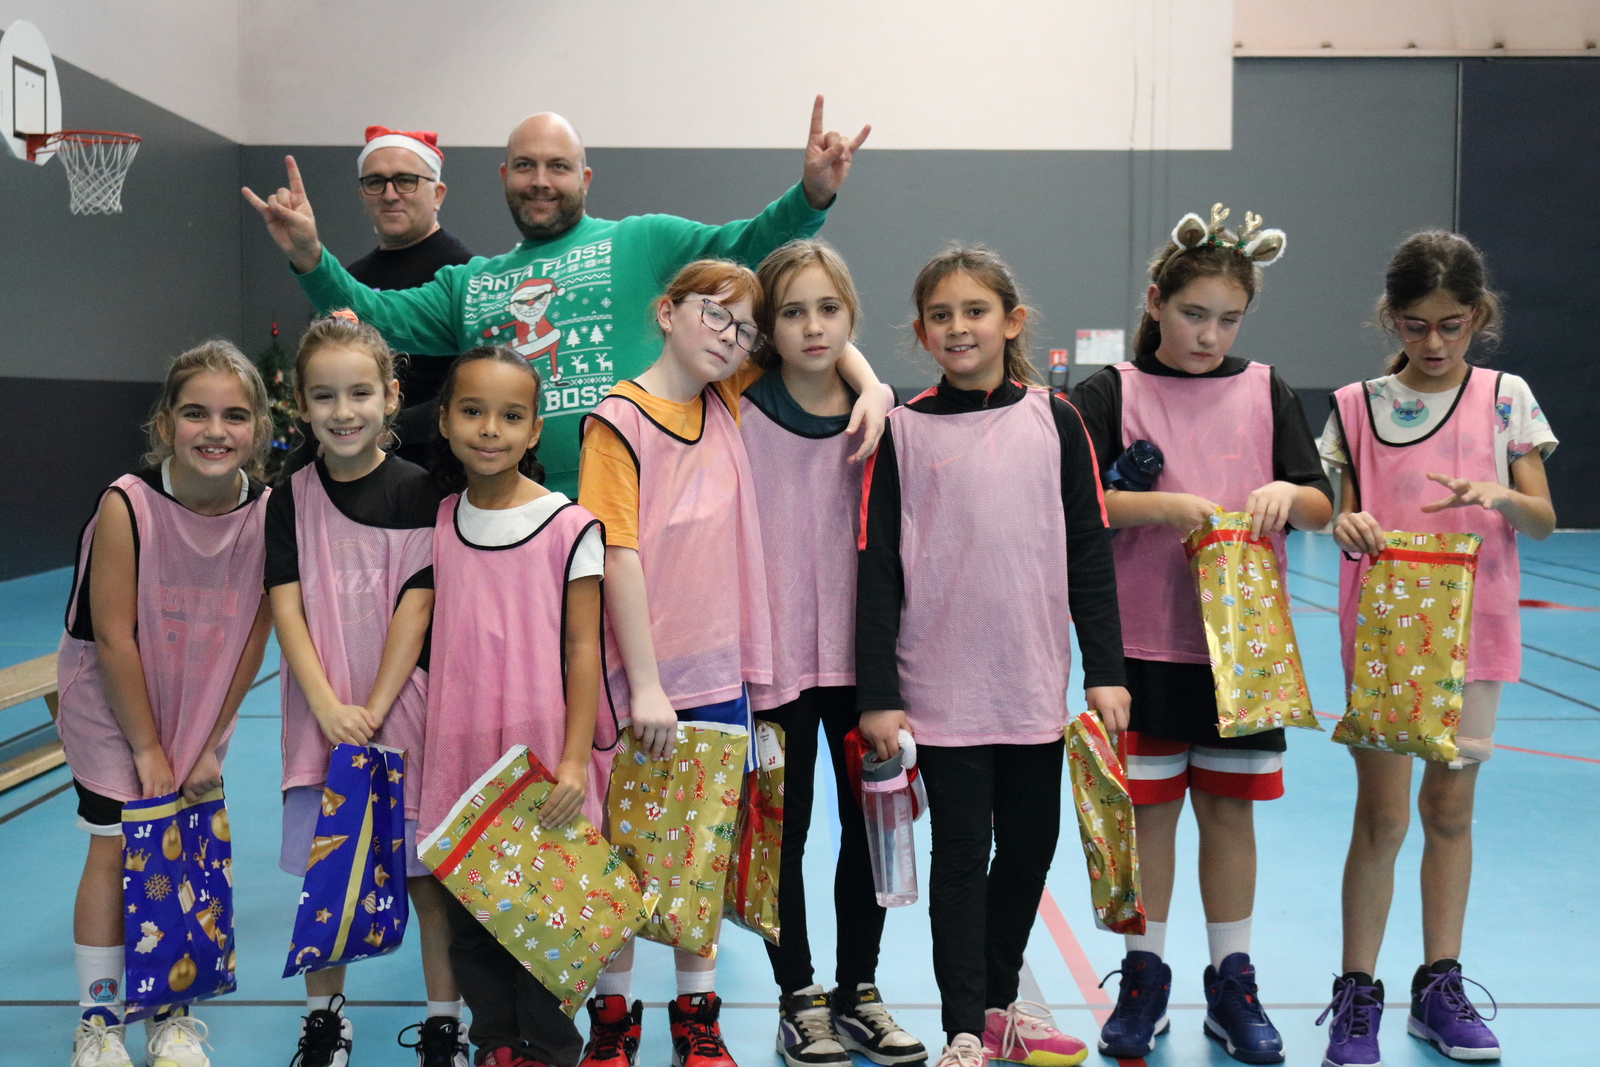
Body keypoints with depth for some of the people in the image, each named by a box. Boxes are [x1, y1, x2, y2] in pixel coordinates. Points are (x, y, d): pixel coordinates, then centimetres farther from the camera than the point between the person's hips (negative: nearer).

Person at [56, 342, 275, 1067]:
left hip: (201, 712, 3)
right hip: (113, 707, -2)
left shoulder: (268, 512, -17)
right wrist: (146, 746, -14)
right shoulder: (127, 505, -26)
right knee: (115, 848, 0)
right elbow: (113, 637, -21)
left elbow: (253, 634, -9)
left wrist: (209, 743, -7)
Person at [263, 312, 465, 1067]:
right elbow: (286, 608, -3)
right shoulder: (292, 498, 2)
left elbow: (415, 608, -8)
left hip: (404, 706, -2)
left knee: (426, 868, 3)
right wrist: (330, 709, -14)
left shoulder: (417, 491, -5)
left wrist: (375, 710, -13)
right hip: (320, 713, 3)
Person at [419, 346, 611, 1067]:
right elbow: (427, 634, 13)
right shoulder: (438, 520, 6)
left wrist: (573, 759, -12)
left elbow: (581, 646, -7)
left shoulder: (569, 527, -7)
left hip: (541, 755, -4)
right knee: (467, 913, 10)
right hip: (457, 753, 4)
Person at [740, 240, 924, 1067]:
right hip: (777, 654, -3)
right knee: (785, 829, 7)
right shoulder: (743, 417, -6)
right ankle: (798, 999, 22)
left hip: (860, 648, 3)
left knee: (871, 823, 11)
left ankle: (858, 992, 27)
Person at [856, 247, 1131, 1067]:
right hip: (941, 685, -2)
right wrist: (877, 695, -6)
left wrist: (1105, 671, 1)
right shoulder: (902, 431, -2)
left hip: (1037, 682, 3)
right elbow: (877, 569, -3)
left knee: (1031, 844, 12)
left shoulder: (1054, 421, 3)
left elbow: (1090, 554, 5)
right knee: (960, 853, 2)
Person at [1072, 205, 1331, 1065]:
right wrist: (1166, 507, -22)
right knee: (1148, 808, 6)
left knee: (1229, 808, 10)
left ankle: (1232, 981, 23)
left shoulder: (1267, 393, 6)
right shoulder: (1110, 393, -1)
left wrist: (1286, 493, -18)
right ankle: (1143, 977, 21)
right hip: (1143, 643, -2)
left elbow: (1322, 505, 4)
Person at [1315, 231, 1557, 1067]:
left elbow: (1543, 520, 0)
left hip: (1472, 626, 2)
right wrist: (1347, 527, -20)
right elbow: (1346, 515, 3)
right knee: (1382, 813, -3)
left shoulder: (1505, 398, 3)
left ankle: (1440, 986, 23)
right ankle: (1356, 996, 8)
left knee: (1450, 808, 10)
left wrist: (1499, 496, -21)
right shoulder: (1358, 406, 1)